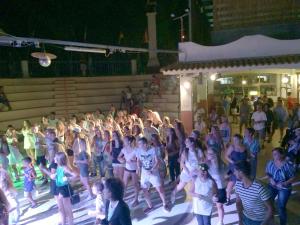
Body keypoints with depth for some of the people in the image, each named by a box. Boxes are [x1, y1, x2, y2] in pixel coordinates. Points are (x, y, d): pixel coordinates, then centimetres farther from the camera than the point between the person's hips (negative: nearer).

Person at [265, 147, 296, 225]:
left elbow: (293, 178, -14)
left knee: (281, 207, 2)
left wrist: (284, 184, -26)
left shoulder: (288, 165, -23)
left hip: (284, 189, -4)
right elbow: (267, 172, 3)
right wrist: (270, 178, -16)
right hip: (272, 186, 4)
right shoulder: (271, 162, -12)